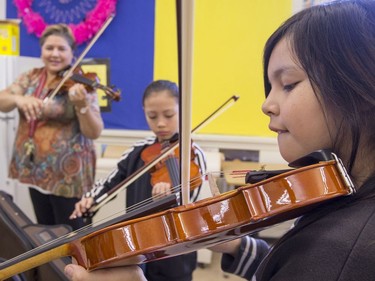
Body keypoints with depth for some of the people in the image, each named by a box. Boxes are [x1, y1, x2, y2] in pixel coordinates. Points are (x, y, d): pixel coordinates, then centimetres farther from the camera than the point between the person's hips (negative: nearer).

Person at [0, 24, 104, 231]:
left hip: (67, 172, -5)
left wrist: (81, 104, -34)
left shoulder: (79, 85, -9)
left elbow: (94, 132, -16)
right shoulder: (31, 77, 5)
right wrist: (19, 99, -27)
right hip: (35, 169, 5)